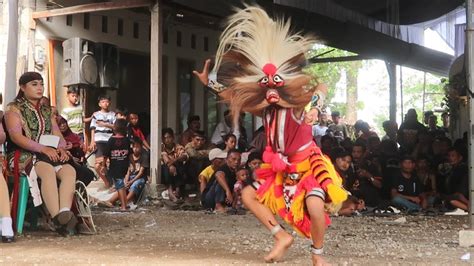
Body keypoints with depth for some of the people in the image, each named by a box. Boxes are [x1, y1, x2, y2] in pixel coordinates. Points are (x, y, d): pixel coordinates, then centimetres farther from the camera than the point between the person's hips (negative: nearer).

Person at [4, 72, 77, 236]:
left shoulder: (46, 111, 24)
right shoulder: (14, 109, 3)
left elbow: (57, 135, 18)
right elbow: (15, 136, -11)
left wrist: (61, 148, -8)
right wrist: (43, 148, -22)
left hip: (50, 154, 6)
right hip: (23, 155, -6)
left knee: (70, 171, -25)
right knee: (48, 171, -37)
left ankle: (65, 214, -43)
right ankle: (58, 218, -46)